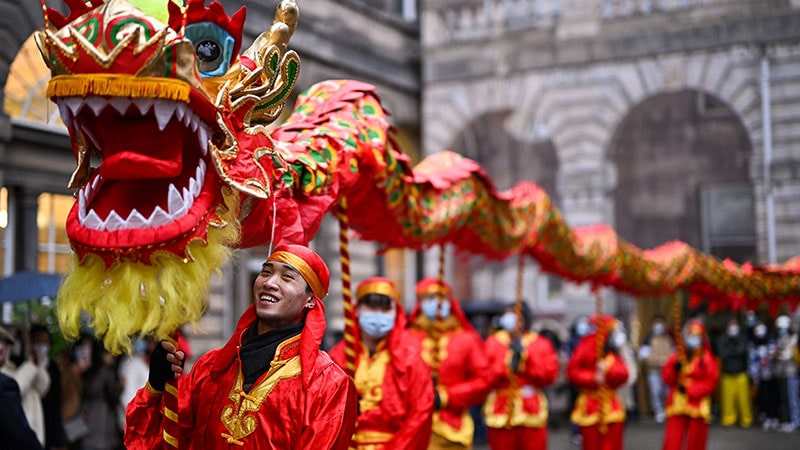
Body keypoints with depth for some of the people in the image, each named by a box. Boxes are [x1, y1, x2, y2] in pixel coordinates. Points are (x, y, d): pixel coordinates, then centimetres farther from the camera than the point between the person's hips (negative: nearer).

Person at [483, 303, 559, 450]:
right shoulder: (493, 343, 5)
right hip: (500, 413, 0)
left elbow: (549, 374, -7)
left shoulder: (541, 344, 7)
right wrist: (507, 364, -17)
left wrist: (525, 357, -13)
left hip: (531, 412, 0)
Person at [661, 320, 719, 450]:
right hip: (677, 404, 1)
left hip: (697, 405, -1)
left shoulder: (706, 358, 0)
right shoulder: (676, 356, 7)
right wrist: (675, 368, -17)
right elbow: (667, 378, 2)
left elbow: (710, 382, -6)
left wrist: (689, 388, -14)